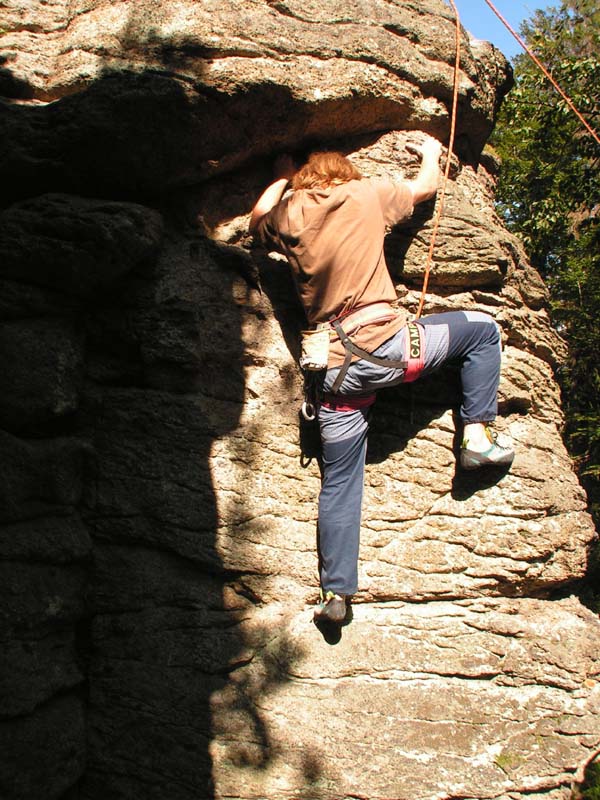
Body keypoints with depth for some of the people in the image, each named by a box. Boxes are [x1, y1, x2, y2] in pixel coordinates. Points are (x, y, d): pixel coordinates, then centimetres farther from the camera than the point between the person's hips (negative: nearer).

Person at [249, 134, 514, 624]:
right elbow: (428, 186, 23)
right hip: (384, 345, -4)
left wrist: (283, 177, 50)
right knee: (482, 327, 18)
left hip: (335, 370, 4)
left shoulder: (289, 214, 13)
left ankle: (336, 593, 14)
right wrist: (431, 153, 44)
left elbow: (257, 219, 37)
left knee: (339, 486, 12)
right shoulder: (366, 193, 6)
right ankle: (477, 436, 12)